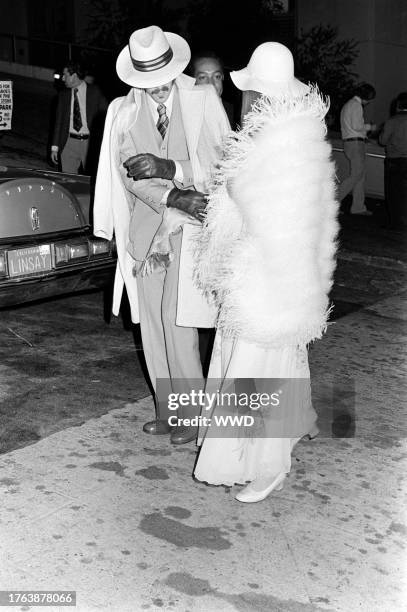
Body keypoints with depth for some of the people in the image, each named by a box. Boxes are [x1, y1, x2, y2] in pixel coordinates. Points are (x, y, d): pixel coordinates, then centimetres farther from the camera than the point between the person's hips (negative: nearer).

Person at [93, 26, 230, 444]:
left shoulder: (203, 101, -3)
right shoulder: (124, 112, 6)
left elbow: (223, 162, -9)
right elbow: (129, 172, -2)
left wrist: (169, 168, -21)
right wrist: (173, 197, -17)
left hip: (192, 224, -4)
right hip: (147, 225, 4)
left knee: (176, 318, -10)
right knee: (152, 321, 7)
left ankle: (193, 413, 4)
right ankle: (167, 410, 21)